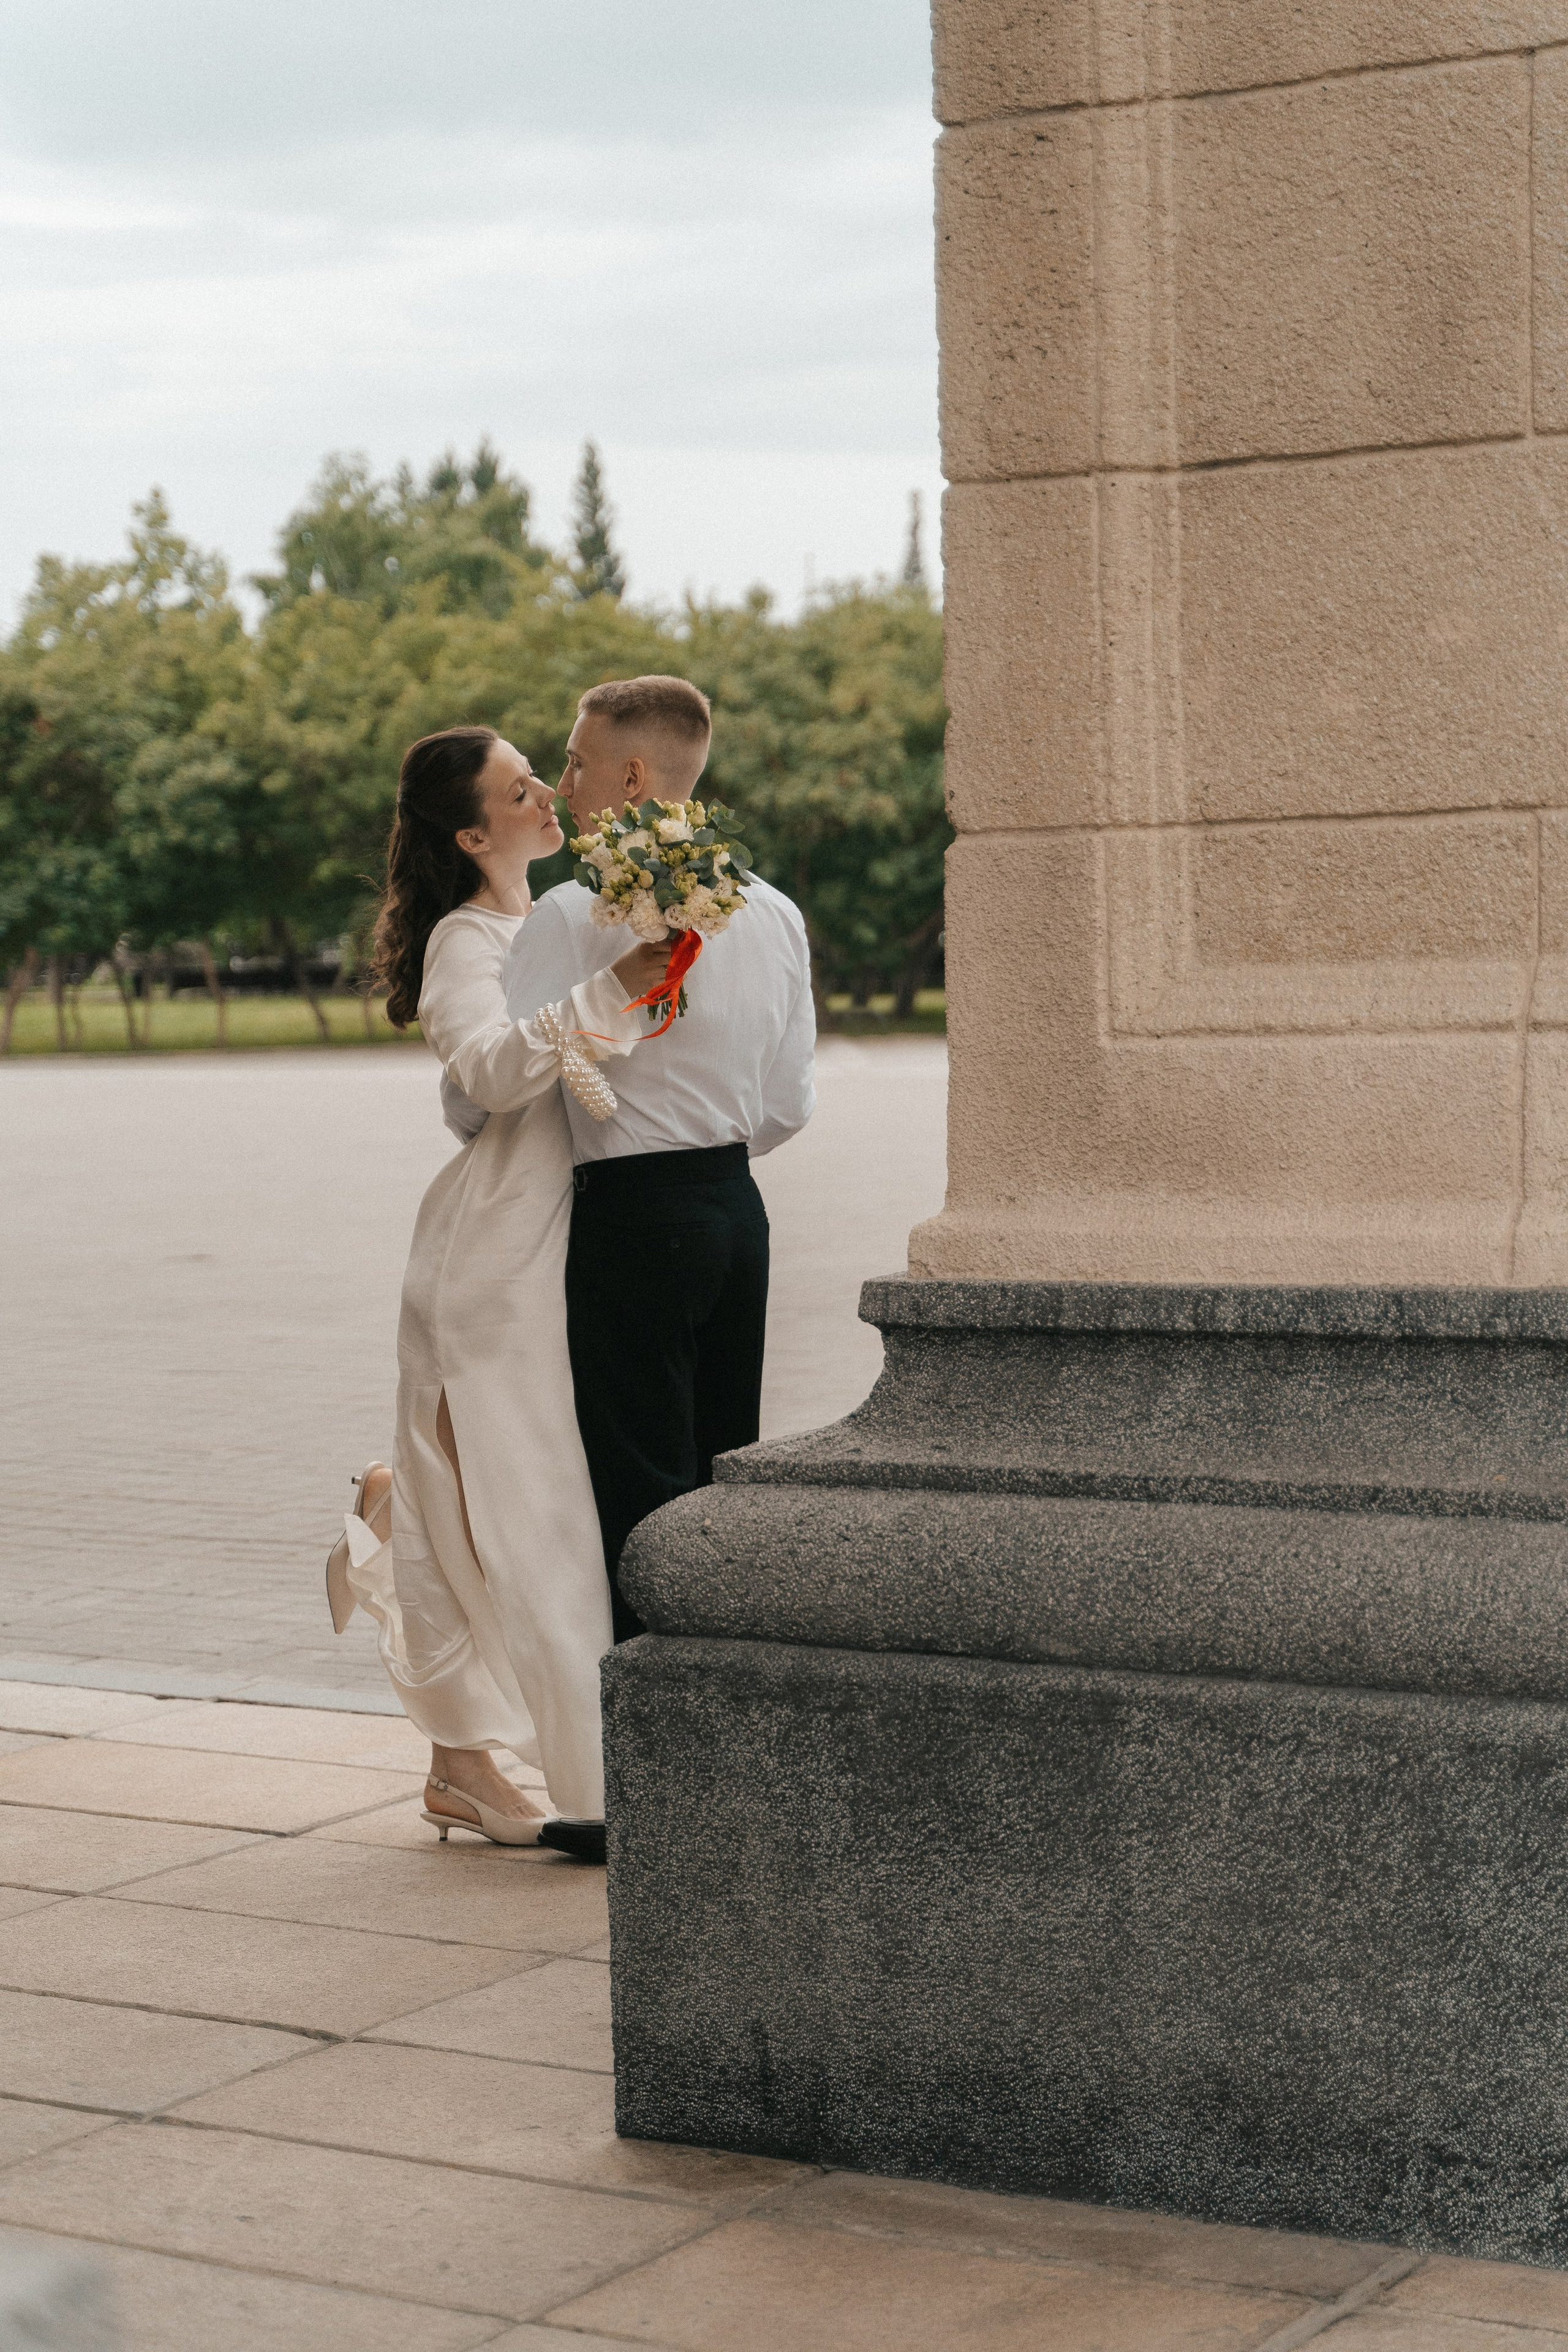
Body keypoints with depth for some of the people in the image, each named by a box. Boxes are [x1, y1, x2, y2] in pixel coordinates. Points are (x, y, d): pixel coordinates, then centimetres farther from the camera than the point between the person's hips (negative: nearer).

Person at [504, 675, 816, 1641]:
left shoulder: (573, 917, -13)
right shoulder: (775, 913, 7)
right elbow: (789, 1107, 10)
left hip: (629, 1219, -7)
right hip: (739, 1208, 7)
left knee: (638, 1498, -1)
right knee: (725, 1486, 13)